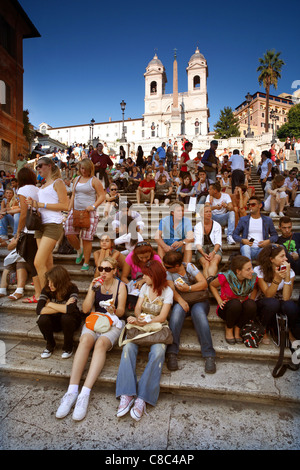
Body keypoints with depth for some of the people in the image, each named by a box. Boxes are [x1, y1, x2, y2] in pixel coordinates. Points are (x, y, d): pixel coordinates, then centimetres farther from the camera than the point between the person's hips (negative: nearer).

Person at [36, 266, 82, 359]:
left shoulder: (72, 289, -24)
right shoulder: (47, 289, -15)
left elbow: (70, 309, -39)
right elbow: (39, 310, -26)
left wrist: (50, 304, -25)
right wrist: (62, 308, -31)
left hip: (70, 320, -2)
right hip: (54, 321, 3)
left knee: (66, 317, -35)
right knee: (42, 320, -27)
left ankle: (68, 347, -7)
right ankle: (50, 345, 2)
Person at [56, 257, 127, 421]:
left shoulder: (120, 286, 2)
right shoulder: (95, 284, 9)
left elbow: (121, 312, 0)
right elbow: (85, 309, 3)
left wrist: (114, 310, -23)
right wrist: (92, 289, -8)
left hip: (112, 322, -2)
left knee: (101, 343, -34)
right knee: (85, 340, -31)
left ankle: (85, 394, -36)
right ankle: (72, 391, -33)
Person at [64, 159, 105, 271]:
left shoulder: (94, 181, -2)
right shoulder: (77, 179, 17)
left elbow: (102, 196, -5)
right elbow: (73, 195, 21)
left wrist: (93, 206, -18)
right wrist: (69, 208, 13)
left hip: (89, 213, -6)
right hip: (75, 211, 6)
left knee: (86, 238, -4)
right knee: (69, 234, -4)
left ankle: (86, 263, 9)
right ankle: (79, 251, 26)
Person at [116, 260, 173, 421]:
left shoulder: (167, 291, -3)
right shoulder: (145, 287, 12)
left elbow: (162, 317, -9)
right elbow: (137, 308, 7)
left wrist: (143, 322, -24)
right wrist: (137, 318, -17)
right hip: (140, 325, 4)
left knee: (158, 353, -32)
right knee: (128, 347, -26)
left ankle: (142, 398, -31)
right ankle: (127, 395, -30)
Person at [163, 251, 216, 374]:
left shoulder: (190, 267, -1)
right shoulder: (168, 272, 4)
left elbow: (204, 283, -8)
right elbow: (171, 289, -10)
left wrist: (188, 288, -21)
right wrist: (180, 300, -28)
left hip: (199, 300, -1)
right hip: (182, 300, 1)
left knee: (198, 312, -35)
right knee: (178, 310, -34)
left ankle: (209, 355, -34)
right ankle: (171, 352, -36)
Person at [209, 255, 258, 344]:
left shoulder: (253, 277, -16)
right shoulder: (226, 277, -25)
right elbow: (212, 285, -5)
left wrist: (251, 301, -3)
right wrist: (220, 301, -14)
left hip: (243, 310, 3)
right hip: (226, 309, -3)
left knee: (251, 304, -31)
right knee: (235, 303, -37)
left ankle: (237, 328, -5)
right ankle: (228, 328, -6)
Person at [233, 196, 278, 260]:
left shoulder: (268, 220, 16)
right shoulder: (243, 219, 15)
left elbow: (275, 235, 19)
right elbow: (235, 234, 13)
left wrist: (268, 241, -4)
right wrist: (242, 240, -9)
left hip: (261, 248, 0)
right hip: (248, 248, 0)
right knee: (245, 247, -37)